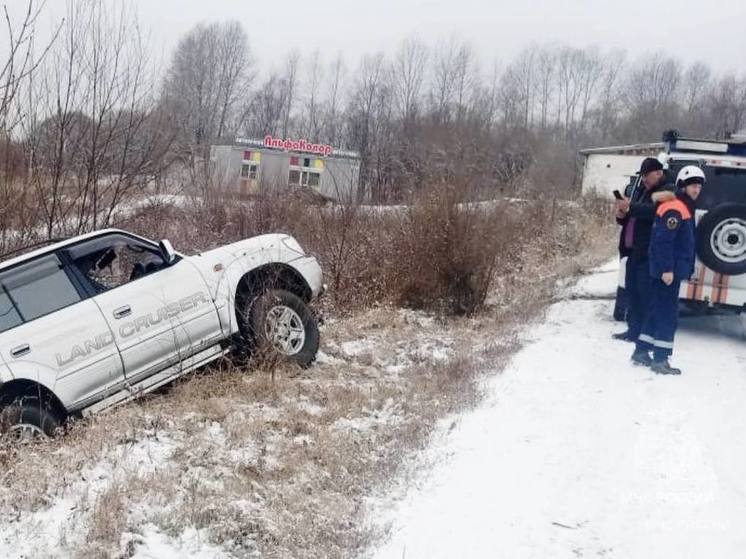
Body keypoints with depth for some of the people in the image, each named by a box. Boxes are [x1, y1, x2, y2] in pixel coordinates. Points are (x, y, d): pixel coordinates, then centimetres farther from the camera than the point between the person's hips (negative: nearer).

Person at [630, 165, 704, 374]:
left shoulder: (685, 209, 16)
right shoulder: (674, 210, -16)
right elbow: (663, 241, -23)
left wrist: (687, 269, 20)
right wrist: (667, 269, -25)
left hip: (673, 270, 10)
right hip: (667, 271, -10)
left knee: (657, 311, 14)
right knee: (668, 314, -6)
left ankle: (641, 351, 21)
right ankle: (660, 359, -2)